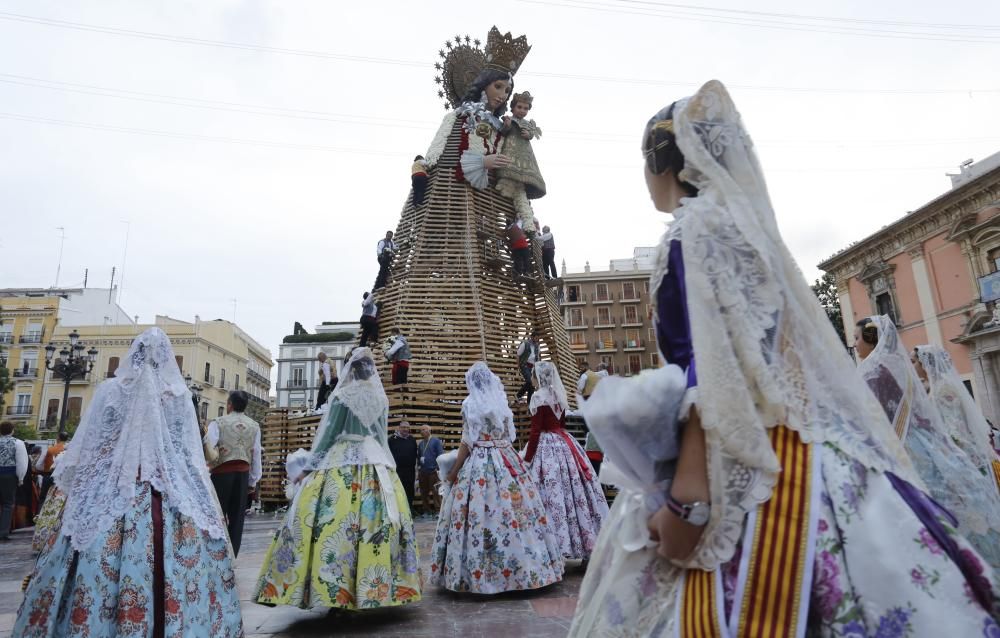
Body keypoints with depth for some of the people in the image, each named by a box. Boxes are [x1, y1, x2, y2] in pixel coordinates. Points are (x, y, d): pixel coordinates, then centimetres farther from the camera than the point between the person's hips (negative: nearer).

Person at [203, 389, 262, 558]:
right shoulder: (254, 426, 6)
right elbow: (256, 455, 7)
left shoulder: (218, 423, -5)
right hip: (243, 473, 3)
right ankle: (232, 556, 15)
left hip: (222, 472, -3)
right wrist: (253, 481, 14)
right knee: (237, 516, 10)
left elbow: (208, 448, -16)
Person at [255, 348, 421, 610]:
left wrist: (312, 465, 5)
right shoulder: (381, 398, 9)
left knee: (336, 521, -3)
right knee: (377, 518, 5)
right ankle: (374, 588, 11)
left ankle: (337, 592, -3)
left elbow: (328, 433, -3)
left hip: (341, 461, -5)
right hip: (377, 462, 5)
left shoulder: (342, 396, -5)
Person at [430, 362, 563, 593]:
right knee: (514, 507, 7)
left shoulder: (470, 404, -6)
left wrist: (454, 470, -2)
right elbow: (510, 435, 13)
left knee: (481, 512, -2)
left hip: (480, 463, -5)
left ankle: (481, 574, 0)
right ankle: (521, 569, 14)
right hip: (508, 460, 6)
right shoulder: (502, 401, 10)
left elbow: (468, 442, -9)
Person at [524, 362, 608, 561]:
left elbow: (536, 430, -15)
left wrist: (526, 459, -11)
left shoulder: (539, 397, -11)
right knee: (571, 486, 10)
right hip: (564, 443, 8)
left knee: (552, 490, -6)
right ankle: (586, 540, 17)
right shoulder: (560, 395, 11)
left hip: (546, 446, -8)